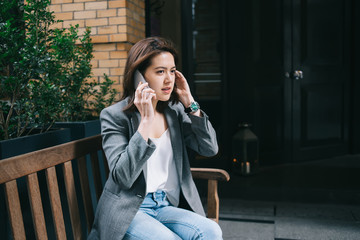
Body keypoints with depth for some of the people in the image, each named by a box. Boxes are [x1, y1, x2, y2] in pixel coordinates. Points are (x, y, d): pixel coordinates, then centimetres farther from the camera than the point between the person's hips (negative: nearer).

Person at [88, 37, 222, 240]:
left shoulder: (176, 111, 6)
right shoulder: (114, 116, -9)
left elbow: (210, 149, 0)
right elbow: (123, 177, -19)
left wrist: (190, 103, -7)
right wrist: (146, 120, -24)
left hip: (167, 206, 5)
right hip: (128, 209, -4)